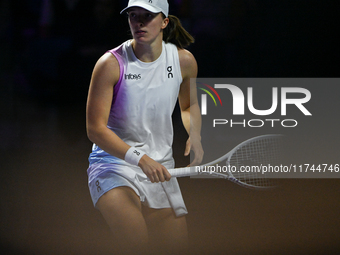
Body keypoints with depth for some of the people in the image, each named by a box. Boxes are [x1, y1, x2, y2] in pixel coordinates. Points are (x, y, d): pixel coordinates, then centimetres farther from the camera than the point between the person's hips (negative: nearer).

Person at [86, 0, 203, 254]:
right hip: (114, 162, -5)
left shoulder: (184, 61, -1)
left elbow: (190, 105, 19)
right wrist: (140, 159, -28)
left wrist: (194, 135, -3)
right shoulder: (111, 64, -15)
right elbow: (96, 129, -17)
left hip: (160, 168, 5)